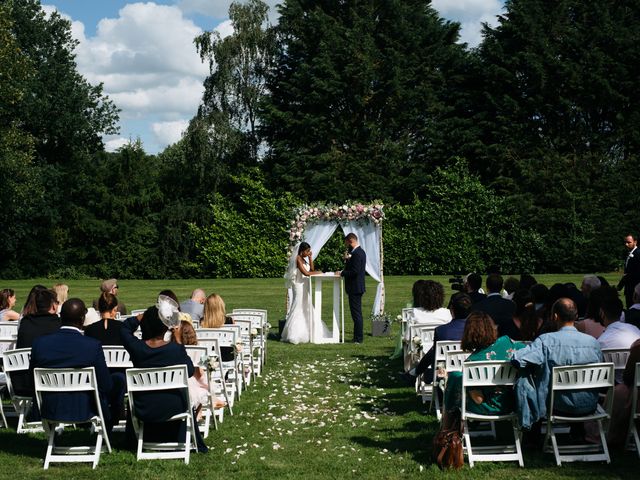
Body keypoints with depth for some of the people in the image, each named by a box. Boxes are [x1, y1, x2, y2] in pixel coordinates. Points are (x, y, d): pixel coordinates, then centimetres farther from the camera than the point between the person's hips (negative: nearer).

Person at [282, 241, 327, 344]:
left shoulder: (304, 259, 14)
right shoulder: (298, 259, -14)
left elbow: (311, 270, 11)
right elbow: (306, 273, -21)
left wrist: (310, 258, 5)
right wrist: (318, 272, -9)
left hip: (305, 287, 9)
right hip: (299, 286, -9)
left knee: (306, 310, 10)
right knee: (298, 310, -7)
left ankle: (305, 334, 15)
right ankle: (294, 335, -5)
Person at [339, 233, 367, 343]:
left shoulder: (356, 254, -20)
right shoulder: (360, 251, 13)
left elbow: (355, 271, -25)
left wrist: (342, 273, -13)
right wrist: (347, 260, 2)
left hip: (355, 288, -11)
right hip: (358, 287, 11)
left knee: (356, 313, -6)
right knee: (357, 313, 15)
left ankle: (358, 338, -2)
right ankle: (358, 337, 22)